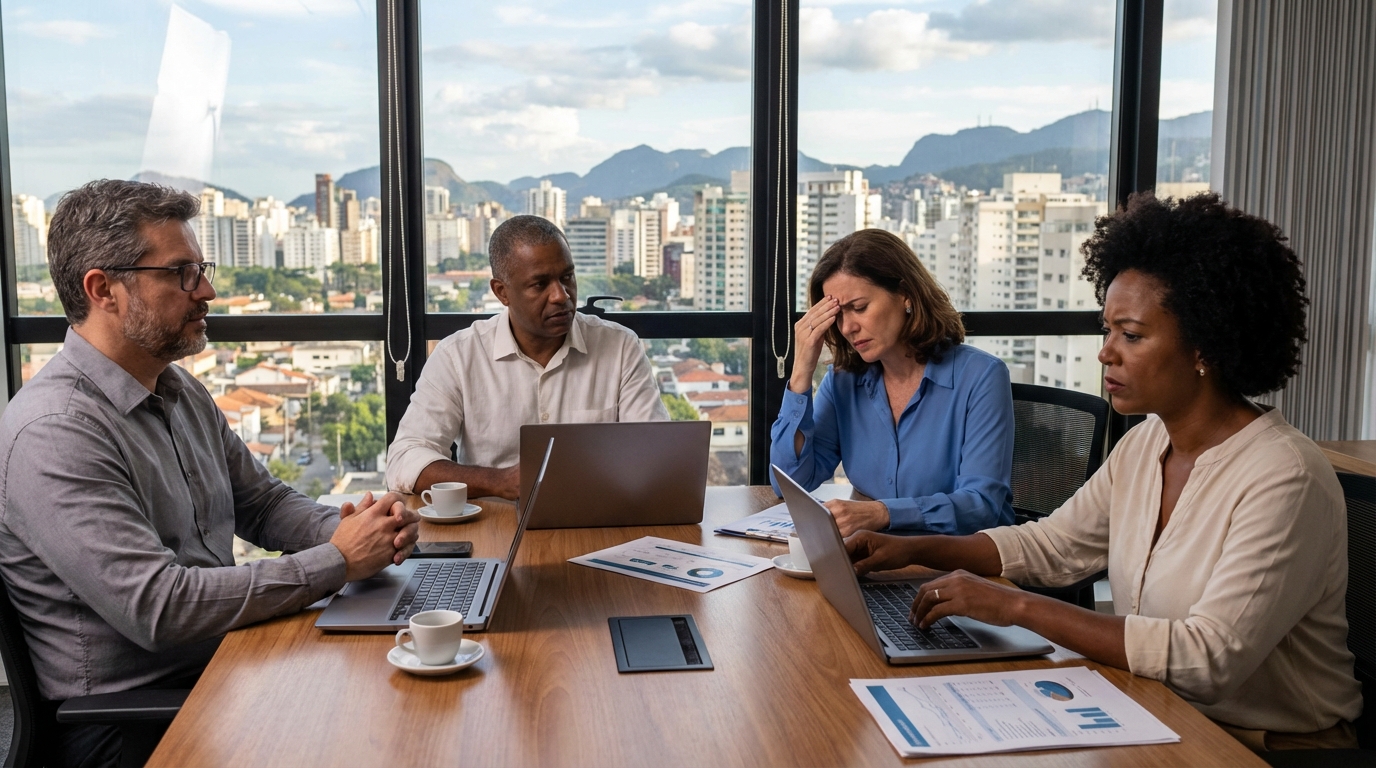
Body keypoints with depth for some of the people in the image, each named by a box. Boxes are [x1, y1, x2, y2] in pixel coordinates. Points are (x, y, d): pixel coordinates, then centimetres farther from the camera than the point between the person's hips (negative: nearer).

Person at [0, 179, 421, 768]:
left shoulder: (184, 394, 10)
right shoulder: (54, 433, -20)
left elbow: (263, 502, 18)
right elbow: (159, 607, -26)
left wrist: (354, 528, -4)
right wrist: (338, 562, -21)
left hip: (227, 665, 8)